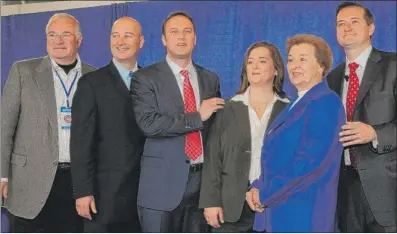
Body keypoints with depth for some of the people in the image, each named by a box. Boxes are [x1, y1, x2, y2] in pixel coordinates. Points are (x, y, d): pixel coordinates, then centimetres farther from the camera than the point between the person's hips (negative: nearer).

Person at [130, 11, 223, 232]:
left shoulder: (211, 79, 11)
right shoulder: (146, 78, -3)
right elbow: (148, 123, -17)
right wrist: (197, 117, -14)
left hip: (203, 180, 4)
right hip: (163, 182, -4)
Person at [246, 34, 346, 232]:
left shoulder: (325, 103, -13)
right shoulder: (297, 103, 16)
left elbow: (311, 161, -22)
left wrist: (265, 195, -14)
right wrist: (258, 187, 1)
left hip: (302, 215, -8)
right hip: (279, 212, 8)